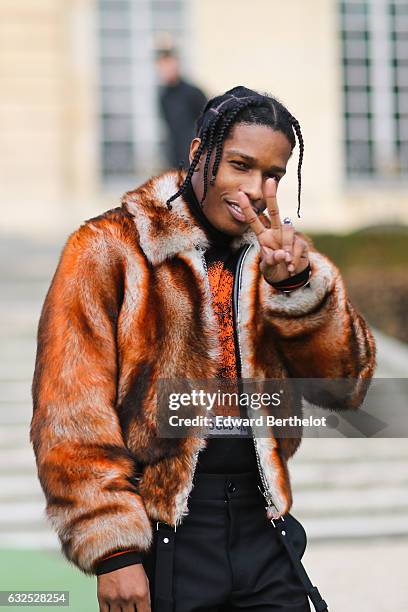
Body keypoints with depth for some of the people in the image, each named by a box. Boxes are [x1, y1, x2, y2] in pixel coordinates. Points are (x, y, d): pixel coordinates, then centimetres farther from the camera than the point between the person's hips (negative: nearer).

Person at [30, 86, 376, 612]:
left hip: (261, 527, 4)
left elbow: (345, 387, 0)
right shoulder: (108, 249, -4)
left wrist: (296, 282, -15)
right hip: (163, 543, -4)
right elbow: (72, 414, -9)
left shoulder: (279, 252, 10)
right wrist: (113, 550, -16)